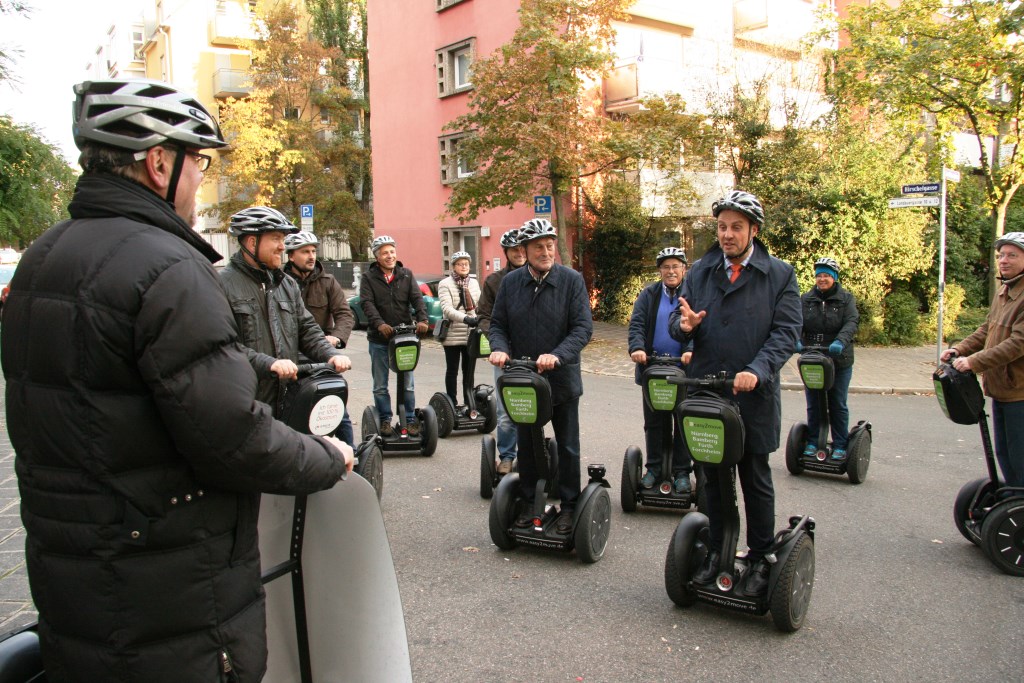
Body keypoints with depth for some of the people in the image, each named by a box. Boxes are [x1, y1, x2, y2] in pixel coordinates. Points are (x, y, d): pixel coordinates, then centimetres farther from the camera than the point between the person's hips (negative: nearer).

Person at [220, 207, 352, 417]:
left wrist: (331, 354, -2)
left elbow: (306, 329, 16)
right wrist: (269, 363, -26)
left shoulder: (287, 284, 17)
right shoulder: (223, 284, -8)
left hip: (289, 399, 7)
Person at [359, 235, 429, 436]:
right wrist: (379, 323, -29)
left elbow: (417, 298, -3)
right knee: (380, 386, 7)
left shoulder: (406, 274, 7)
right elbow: (367, 304, -11)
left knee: (408, 384, 7)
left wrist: (422, 319, -22)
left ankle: (410, 419, 16)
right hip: (379, 339, -1)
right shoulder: (368, 277, 1)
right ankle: (385, 420, 19)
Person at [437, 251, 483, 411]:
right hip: (453, 335, -4)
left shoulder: (474, 283, 12)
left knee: (469, 370, 10)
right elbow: (447, 309, -17)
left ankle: (469, 402, 18)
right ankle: (452, 403, 13)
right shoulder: (445, 284, -4)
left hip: (471, 335, 4)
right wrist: (465, 318, -32)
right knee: (452, 371, 6)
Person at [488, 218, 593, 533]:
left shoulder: (572, 280, -9)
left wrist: (557, 356, -30)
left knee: (567, 447, 9)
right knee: (526, 445, 15)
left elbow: (583, 328, -14)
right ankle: (530, 502, 30)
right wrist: (499, 348, -16)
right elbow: (497, 323, 6)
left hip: (562, 379, -3)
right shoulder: (511, 282, 1)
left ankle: (568, 505, 24)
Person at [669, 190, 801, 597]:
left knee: (756, 481, 9)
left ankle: (760, 559, 23)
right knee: (713, 478, 12)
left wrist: (757, 371, -23)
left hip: (754, 396, -3)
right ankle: (717, 552, 26)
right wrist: (684, 324, -18)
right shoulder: (700, 272, 9)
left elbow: (786, 331, -8)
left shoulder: (780, 275, 1)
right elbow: (677, 321, 8)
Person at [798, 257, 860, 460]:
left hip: (839, 362, -2)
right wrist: (796, 340, -28)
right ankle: (812, 442, 20)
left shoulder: (846, 299, 3)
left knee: (838, 405, 6)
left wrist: (841, 341, -32)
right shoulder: (806, 300, 7)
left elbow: (851, 323, -12)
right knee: (813, 405, 8)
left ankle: (840, 445, 14)